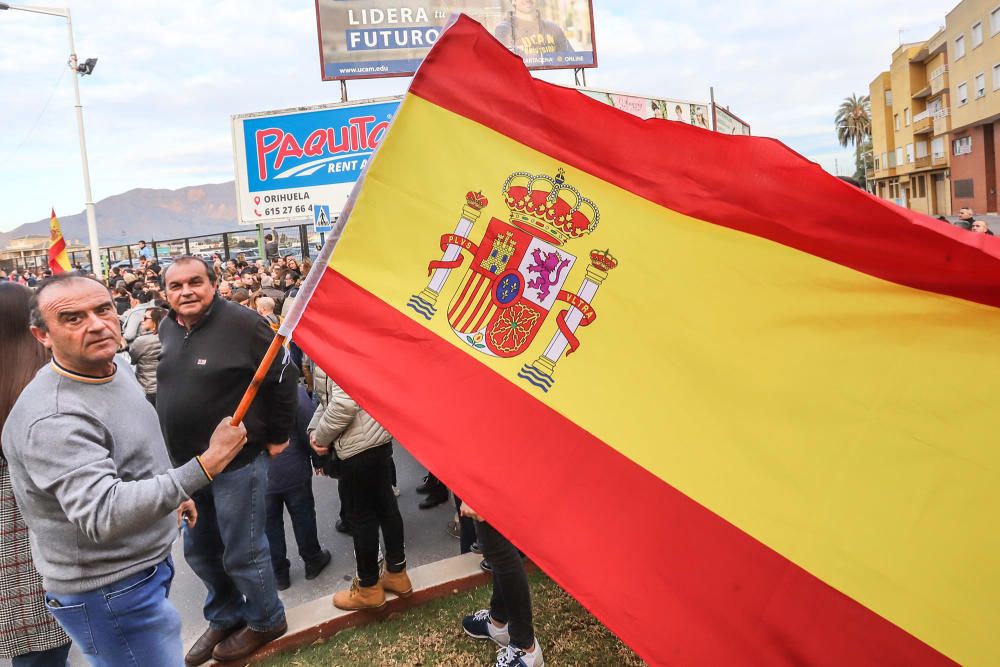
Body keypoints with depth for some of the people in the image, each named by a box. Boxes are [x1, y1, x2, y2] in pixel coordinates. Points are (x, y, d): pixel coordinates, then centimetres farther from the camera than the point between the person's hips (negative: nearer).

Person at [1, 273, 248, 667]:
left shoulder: (113, 369, 1)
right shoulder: (53, 419, -29)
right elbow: (103, 515, -38)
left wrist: (173, 494, 22)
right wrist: (205, 466, -41)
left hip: (144, 565, 9)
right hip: (109, 593, -9)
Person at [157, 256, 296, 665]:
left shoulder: (240, 323, -18)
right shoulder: (166, 329, 4)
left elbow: (282, 377, -12)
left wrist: (277, 436, -6)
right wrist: (181, 456, 18)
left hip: (237, 461, -7)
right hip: (185, 463, 7)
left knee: (242, 553, 5)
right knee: (200, 551, 19)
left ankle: (266, 620, 29)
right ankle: (225, 618, 41)